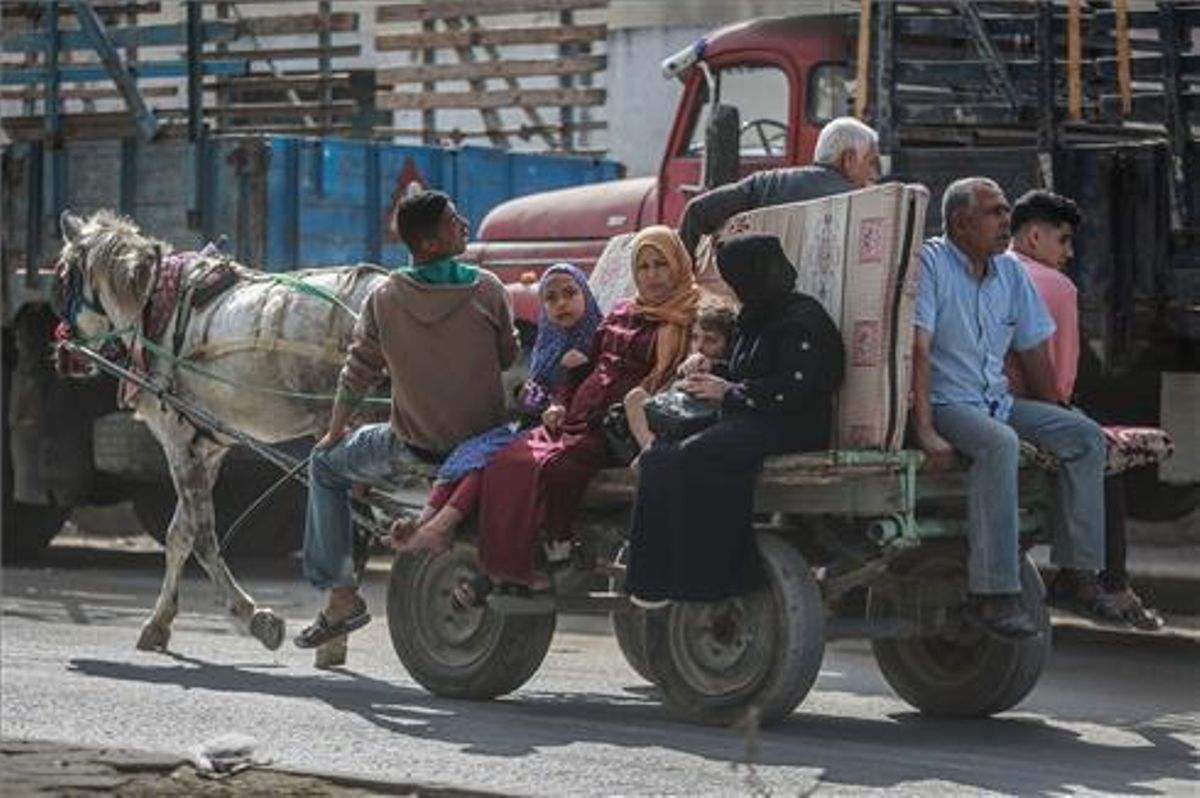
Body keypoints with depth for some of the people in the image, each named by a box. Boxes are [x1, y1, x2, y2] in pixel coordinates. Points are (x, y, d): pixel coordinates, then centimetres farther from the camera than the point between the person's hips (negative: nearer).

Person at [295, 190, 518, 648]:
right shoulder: (487, 290, -11)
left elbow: (358, 374, -1)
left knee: (326, 465, 21)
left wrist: (335, 432, 16)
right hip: (484, 441, 1)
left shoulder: (386, 299, -10)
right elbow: (508, 357, 3)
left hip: (415, 447, -1)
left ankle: (341, 596, 16)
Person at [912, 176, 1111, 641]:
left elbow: (1033, 352, 18)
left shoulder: (1010, 272, 11)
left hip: (996, 401, 8)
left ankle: (1079, 569, -6)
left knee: (1085, 436, -8)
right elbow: (919, 349, -18)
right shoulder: (930, 263, -10)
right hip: (944, 402, -8)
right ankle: (991, 595, -37)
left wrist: (1050, 426, 15)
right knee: (1000, 443, -35)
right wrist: (926, 431, -26)